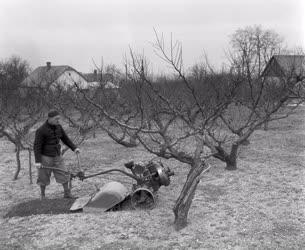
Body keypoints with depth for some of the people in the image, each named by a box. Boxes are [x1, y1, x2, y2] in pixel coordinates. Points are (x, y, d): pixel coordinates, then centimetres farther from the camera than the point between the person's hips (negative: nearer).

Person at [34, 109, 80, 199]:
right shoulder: (41, 130, -18)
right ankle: (42, 195, 30)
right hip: (45, 157, -4)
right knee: (44, 178, 9)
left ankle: (67, 193, 17)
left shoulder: (58, 127, -1)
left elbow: (65, 139, 9)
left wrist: (74, 148, -3)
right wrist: (37, 161, -22)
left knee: (64, 175, 2)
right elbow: (37, 146, -16)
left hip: (57, 156, 5)